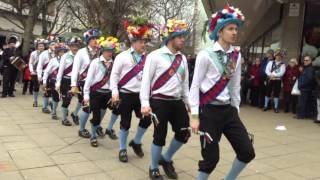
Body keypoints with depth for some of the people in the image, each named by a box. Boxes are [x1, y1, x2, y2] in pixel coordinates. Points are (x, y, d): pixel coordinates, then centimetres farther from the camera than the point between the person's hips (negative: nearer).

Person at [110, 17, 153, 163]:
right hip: (125, 95, -3)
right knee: (125, 122, 3)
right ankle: (122, 149, 21)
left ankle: (136, 142, 26)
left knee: (146, 119, 0)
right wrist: (115, 92, -13)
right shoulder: (122, 56, -5)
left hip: (141, 95, 3)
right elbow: (114, 75, -5)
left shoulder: (147, 58, 3)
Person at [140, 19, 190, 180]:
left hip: (177, 101, 6)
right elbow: (146, 80, -9)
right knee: (160, 136, 0)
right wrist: (145, 103, -15)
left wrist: (188, 102, 16)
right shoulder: (155, 56, -8)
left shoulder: (182, 58, 11)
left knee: (183, 134, 6)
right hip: (159, 101, -6)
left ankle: (166, 159, 31)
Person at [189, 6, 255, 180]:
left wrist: (235, 110, 14)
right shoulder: (205, 55, -10)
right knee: (211, 157, -2)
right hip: (209, 111, -6)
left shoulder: (236, 56, 7)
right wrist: (195, 116, -11)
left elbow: (235, 86, 13)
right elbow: (195, 86, -9)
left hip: (228, 110, 6)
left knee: (247, 152, 5)